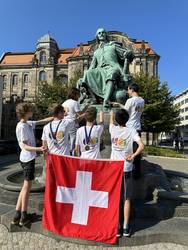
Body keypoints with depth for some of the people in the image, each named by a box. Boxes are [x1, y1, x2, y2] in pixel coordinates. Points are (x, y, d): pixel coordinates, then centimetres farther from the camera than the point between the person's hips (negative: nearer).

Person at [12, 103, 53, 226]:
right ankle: (23, 217, 16)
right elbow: (24, 146, -20)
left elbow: (43, 121, 16)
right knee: (27, 186, 2)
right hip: (28, 158, -9)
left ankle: (17, 215, 23)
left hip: (29, 158, 9)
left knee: (26, 186, 14)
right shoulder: (22, 127, -17)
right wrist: (39, 149, -33)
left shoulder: (28, 123, 9)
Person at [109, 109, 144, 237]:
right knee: (127, 199, 12)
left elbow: (111, 122, 23)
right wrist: (133, 156, -8)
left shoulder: (113, 129, -1)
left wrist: (111, 114, 42)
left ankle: (116, 227, 18)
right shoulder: (131, 130, -7)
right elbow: (141, 146, -19)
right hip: (126, 169, -1)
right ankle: (126, 227, 20)